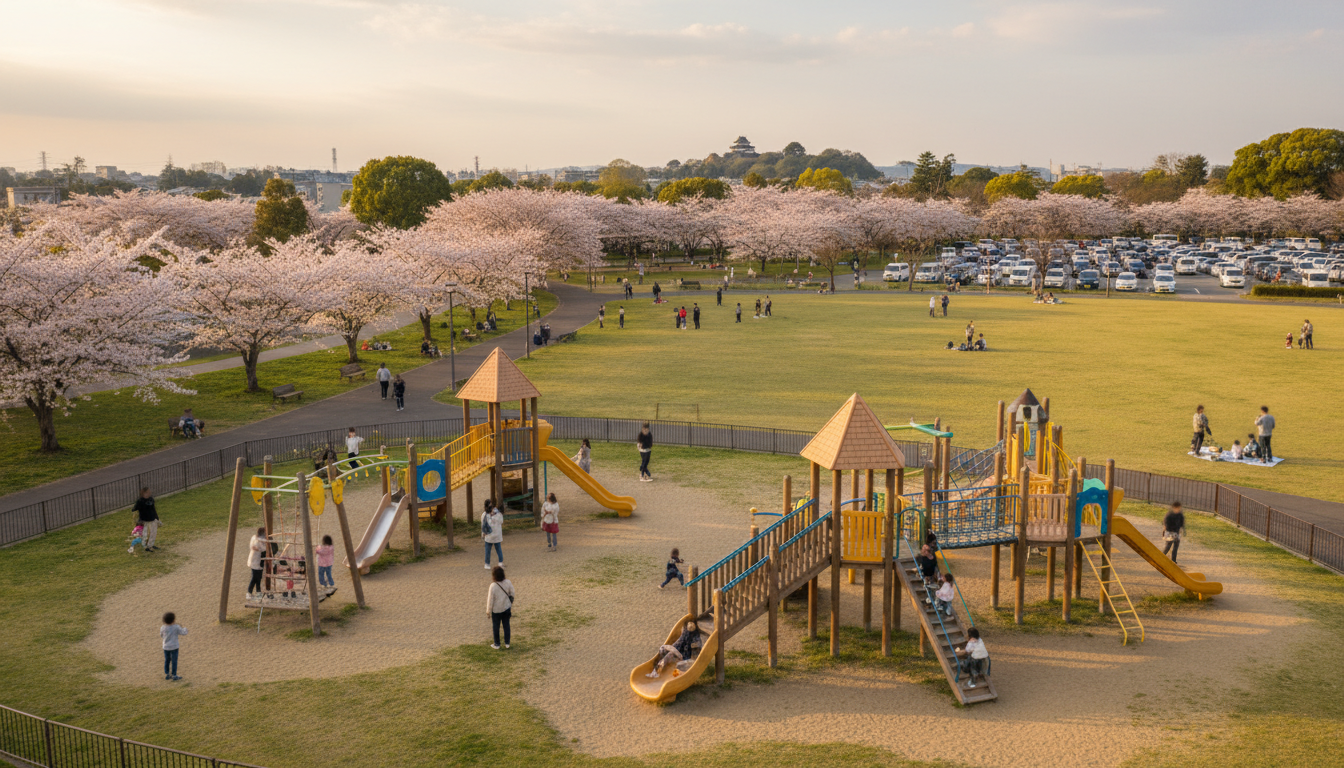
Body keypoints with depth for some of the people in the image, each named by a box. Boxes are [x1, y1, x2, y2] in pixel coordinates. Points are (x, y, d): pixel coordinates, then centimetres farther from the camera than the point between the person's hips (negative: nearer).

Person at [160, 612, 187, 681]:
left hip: (166, 647, 4)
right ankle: (174, 675, 5)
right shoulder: (176, 627, -16)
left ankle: (167, 674, 21)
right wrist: (184, 628, 11)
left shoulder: (163, 628, -6)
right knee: (174, 661, 3)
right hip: (174, 647, -4)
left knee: (167, 660, 15)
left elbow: (161, 635, 12)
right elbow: (184, 633, -9)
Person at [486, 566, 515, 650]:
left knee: (496, 626, 13)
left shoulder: (493, 586, -25)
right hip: (506, 608, 3)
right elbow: (512, 594, -1)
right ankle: (507, 643, 26)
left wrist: (488, 610, -4)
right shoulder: (508, 582, -14)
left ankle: (497, 644, 24)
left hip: (496, 609, -3)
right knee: (506, 625, 17)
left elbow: (490, 599, -17)